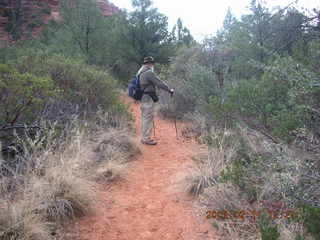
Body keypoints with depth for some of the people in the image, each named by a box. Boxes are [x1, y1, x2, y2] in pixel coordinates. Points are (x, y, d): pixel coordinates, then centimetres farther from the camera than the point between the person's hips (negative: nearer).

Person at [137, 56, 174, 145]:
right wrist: (169, 89, -8)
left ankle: (144, 138, 21)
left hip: (143, 98, 10)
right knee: (148, 119, -5)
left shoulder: (141, 73, 15)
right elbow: (159, 83, -16)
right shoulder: (149, 73, -16)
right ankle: (147, 139, -1)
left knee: (144, 119, 15)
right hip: (148, 99, -10)